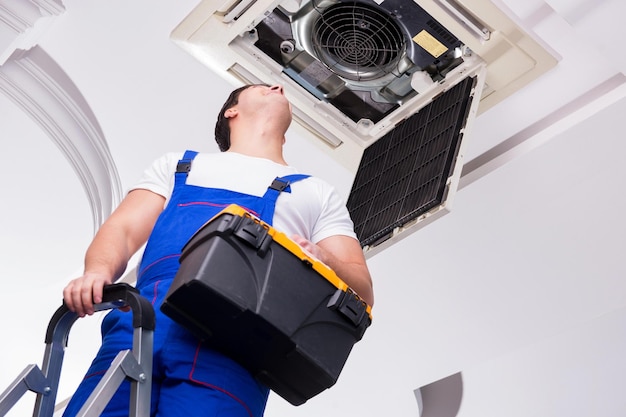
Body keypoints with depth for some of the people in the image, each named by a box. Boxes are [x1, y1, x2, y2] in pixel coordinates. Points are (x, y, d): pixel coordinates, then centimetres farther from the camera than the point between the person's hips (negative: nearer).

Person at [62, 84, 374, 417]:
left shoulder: (314, 192, 28)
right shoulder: (176, 165, 31)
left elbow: (361, 294, 17)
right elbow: (121, 230, 18)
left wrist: (322, 260, -7)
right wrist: (98, 272, -6)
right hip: (139, 324, 1)